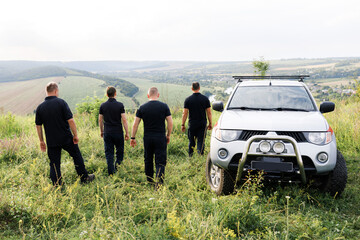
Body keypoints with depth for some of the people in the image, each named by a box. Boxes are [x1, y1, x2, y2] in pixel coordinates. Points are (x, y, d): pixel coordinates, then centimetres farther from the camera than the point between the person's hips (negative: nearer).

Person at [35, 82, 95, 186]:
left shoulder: (40, 107, 0)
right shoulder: (61, 102, -11)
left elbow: (38, 126, 5)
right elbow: (70, 120, -16)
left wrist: (41, 141, 14)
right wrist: (75, 135, -6)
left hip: (51, 141, 3)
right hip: (66, 138, -2)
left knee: (54, 163, 10)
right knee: (77, 156, 16)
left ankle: (57, 185, 12)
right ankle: (84, 178, 27)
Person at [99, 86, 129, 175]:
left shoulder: (103, 105, 1)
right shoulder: (120, 105, -7)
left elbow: (100, 120, 6)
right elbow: (124, 120, -9)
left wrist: (101, 131, 19)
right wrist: (127, 133, -2)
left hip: (107, 132, 2)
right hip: (118, 132, -2)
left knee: (109, 152, 7)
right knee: (120, 150, 15)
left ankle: (111, 172, 5)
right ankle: (118, 164, 0)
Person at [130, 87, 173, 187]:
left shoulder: (142, 108, 1)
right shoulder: (164, 106, -3)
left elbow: (135, 124, 2)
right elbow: (170, 123, -3)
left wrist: (133, 138, 9)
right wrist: (168, 136, 9)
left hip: (147, 138, 2)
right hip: (160, 138, -2)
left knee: (148, 160, 18)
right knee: (160, 162, 0)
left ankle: (149, 180, 31)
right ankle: (159, 183, -13)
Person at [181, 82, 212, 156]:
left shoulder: (188, 100, -3)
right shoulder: (205, 99, -1)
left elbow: (185, 113, -4)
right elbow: (209, 112, 0)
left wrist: (183, 124, 3)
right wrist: (210, 123, 9)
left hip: (192, 124, 0)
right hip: (202, 124, 0)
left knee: (191, 142, 13)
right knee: (201, 141, 3)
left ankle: (190, 156, 18)